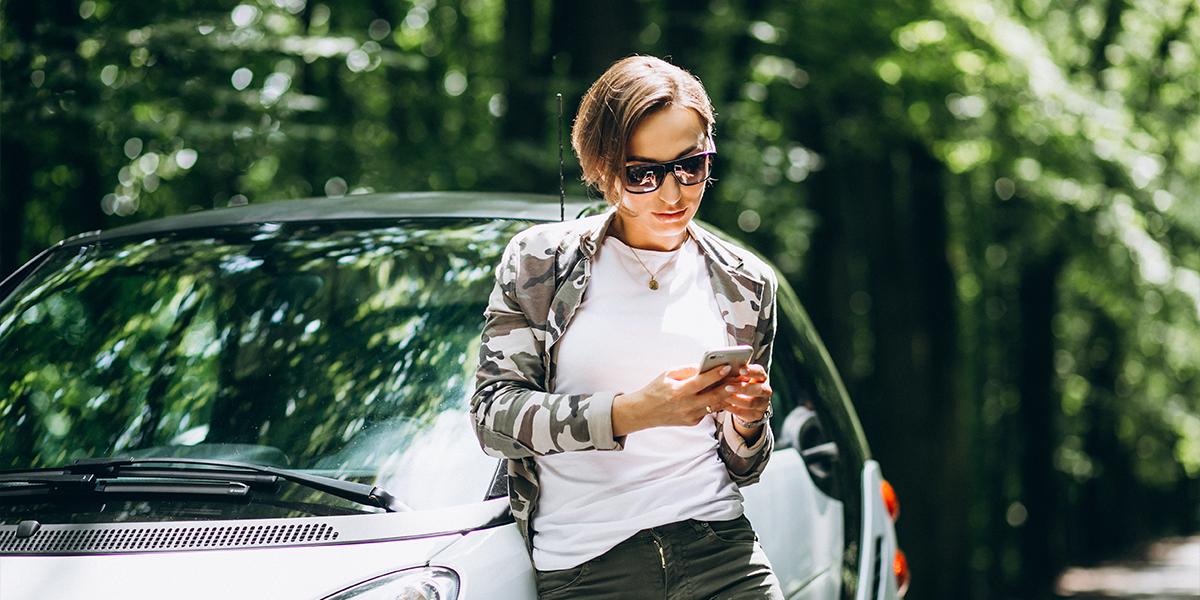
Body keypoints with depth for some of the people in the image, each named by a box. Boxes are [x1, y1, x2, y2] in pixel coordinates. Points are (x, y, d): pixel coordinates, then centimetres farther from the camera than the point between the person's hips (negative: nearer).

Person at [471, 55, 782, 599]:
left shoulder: (744, 284, 14)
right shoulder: (539, 261, 6)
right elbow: (493, 414, -5)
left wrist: (745, 423, -3)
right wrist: (631, 412, -16)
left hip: (720, 554, 3)